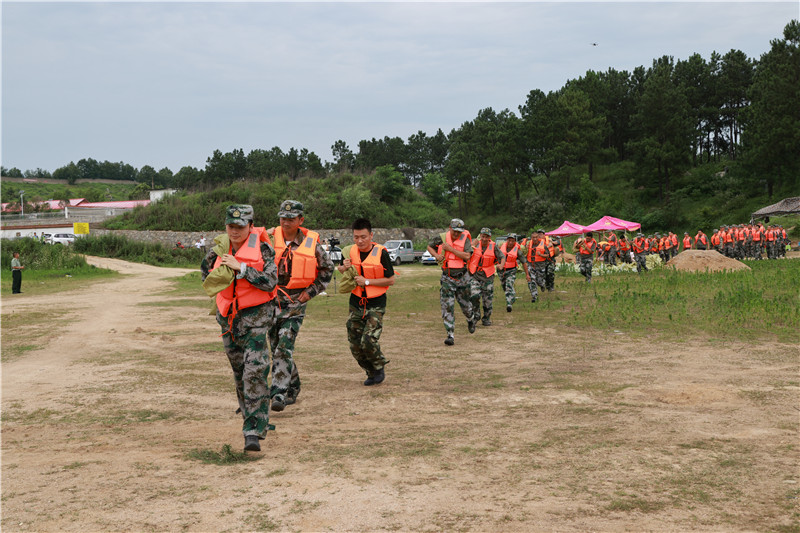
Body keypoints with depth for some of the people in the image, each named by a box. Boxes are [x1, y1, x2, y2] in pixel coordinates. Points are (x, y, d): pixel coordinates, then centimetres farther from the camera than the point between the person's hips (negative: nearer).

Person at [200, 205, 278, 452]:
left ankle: (253, 431, -16)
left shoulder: (262, 249, -10)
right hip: (228, 316, 5)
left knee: (255, 371, -15)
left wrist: (240, 267, -22)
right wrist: (216, 288, 11)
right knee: (238, 370, 16)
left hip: (255, 316, -5)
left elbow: (270, 282, -20)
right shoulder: (220, 248, 3)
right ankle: (249, 413, 36)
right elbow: (206, 268, 23)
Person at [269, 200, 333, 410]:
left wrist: (312, 291, 3)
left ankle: (279, 393, -11)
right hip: (271, 300, 3)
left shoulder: (311, 244, -2)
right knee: (276, 348, 10)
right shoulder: (270, 239, -1)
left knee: (284, 349, -14)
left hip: (296, 302, -3)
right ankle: (293, 386, 29)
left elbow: (327, 269, 11)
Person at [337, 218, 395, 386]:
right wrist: (344, 267, -5)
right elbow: (340, 269, 19)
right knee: (355, 346, 5)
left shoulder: (381, 253, -13)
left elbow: (391, 280, -10)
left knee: (368, 341, -18)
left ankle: (379, 368, 10)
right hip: (356, 303, 5)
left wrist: (367, 281, -17)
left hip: (376, 304, -5)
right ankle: (371, 373, 26)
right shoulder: (350, 252, -1)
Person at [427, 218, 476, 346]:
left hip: (462, 277, 0)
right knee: (447, 306, -10)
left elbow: (467, 256, -23)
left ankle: (470, 320, 50)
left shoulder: (465, 239, -9)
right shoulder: (441, 238, -4)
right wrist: (436, 255, -8)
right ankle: (450, 335, -9)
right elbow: (429, 246, 13)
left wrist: (450, 249, -24)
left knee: (465, 304, 17)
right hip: (447, 278, 0)